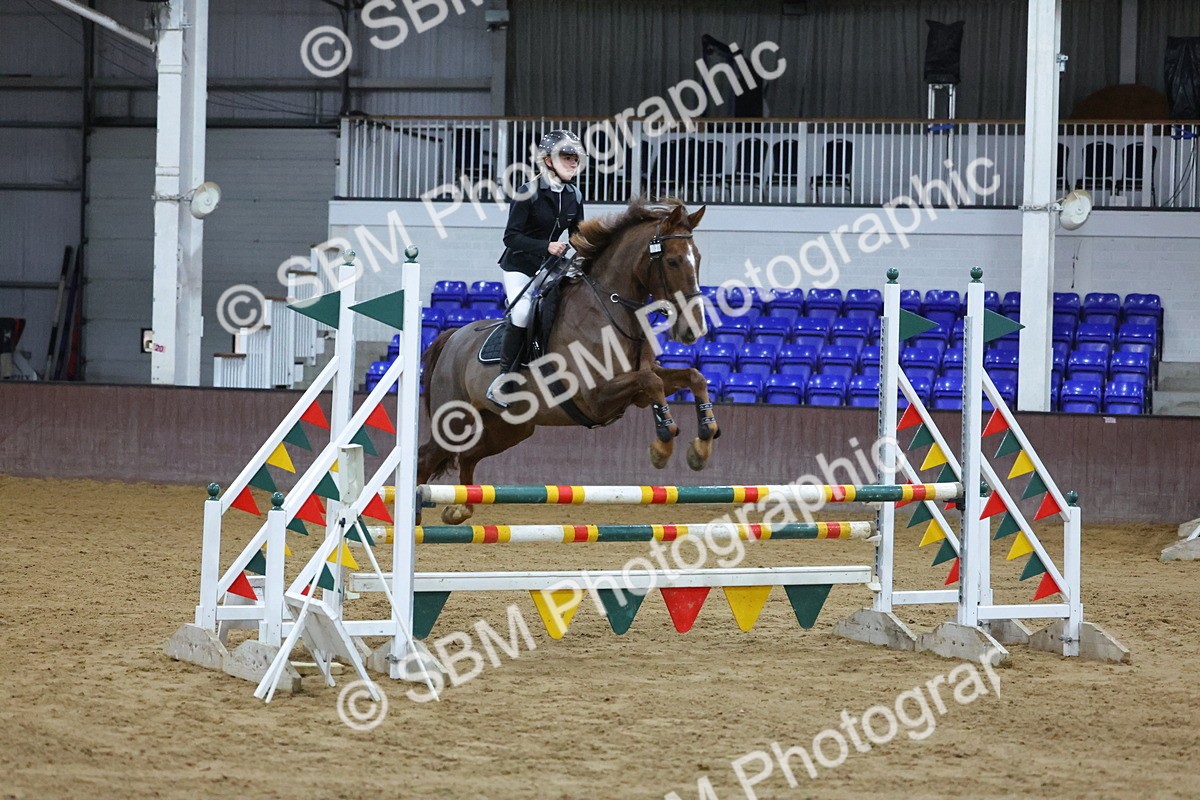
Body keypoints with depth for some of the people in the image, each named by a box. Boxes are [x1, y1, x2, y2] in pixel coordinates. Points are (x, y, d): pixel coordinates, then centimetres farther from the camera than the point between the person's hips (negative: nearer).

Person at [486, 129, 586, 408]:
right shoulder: (529, 193, -17)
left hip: (549, 266, 6)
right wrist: (546, 246, -32)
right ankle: (504, 378, -15)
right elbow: (511, 236, -20)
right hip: (519, 266, -6)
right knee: (521, 313, -25)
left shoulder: (574, 196, 1)